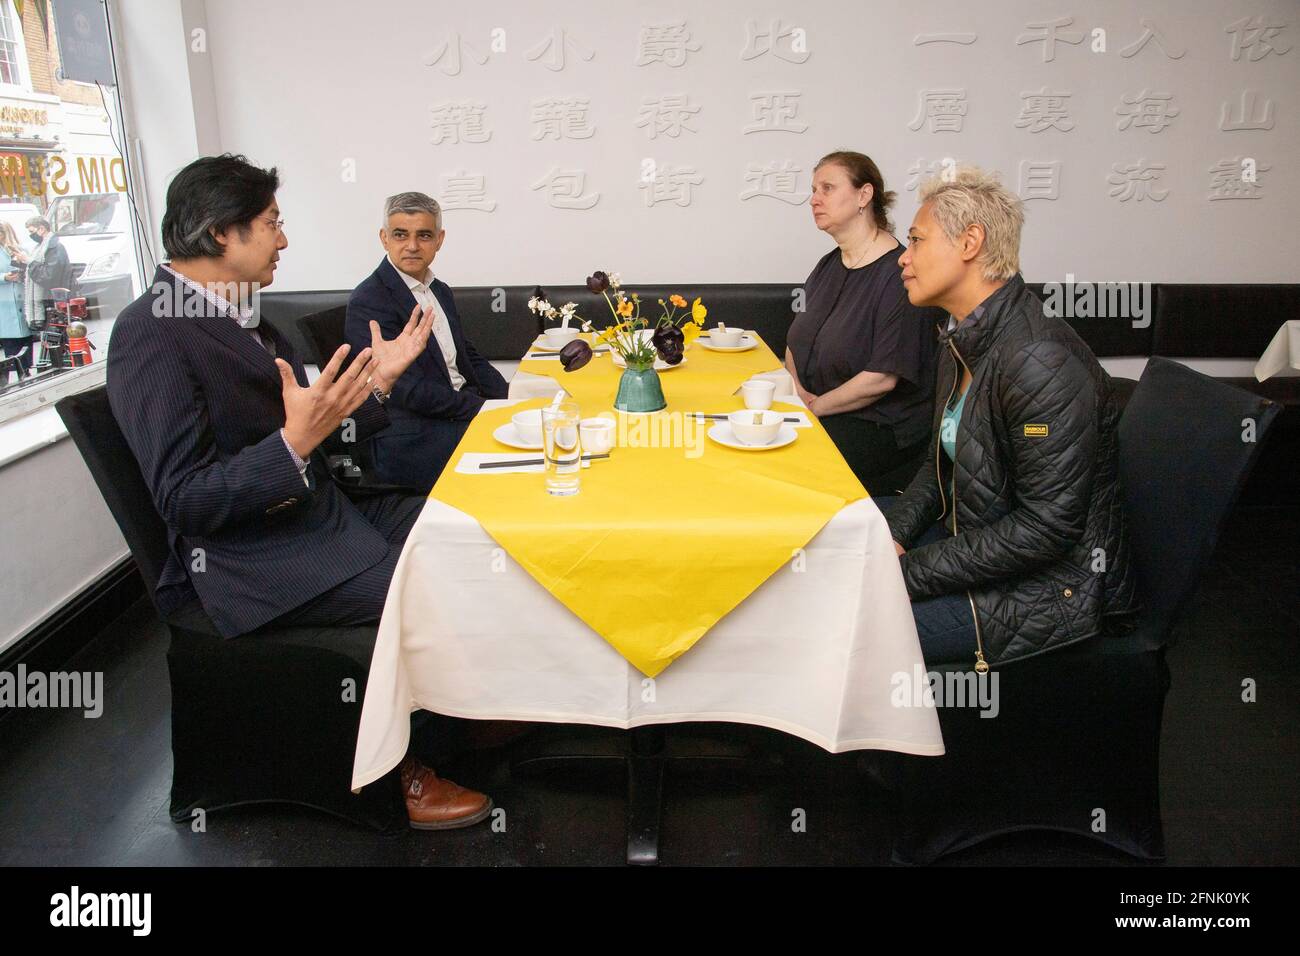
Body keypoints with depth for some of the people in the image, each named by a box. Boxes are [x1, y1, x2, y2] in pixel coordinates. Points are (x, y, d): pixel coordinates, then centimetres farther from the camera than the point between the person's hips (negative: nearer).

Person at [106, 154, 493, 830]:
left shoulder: (241, 314, 10)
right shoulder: (151, 332, -18)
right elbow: (184, 501, -22)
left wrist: (376, 381, 3)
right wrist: (295, 440, -33)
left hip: (316, 514, 9)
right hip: (249, 559, -9)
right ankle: (405, 770, 5)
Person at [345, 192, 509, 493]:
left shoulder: (440, 290, 15)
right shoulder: (368, 302, -12)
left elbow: (469, 357, 18)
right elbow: (409, 391, -18)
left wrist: (508, 399, 0)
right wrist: (487, 408, -18)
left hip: (464, 409, 8)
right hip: (412, 442, -8)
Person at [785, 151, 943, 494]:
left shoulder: (898, 275, -16)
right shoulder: (828, 266, 12)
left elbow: (882, 377, -20)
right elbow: (796, 341, 17)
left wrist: (816, 405, -11)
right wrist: (795, 387, -4)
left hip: (884, 426, -7)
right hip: (823, 412, 8)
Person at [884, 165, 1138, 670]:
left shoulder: (1042, 365, -26)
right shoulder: (962, 342, 5)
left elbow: (1046, 527, -27)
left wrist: (909, 570, -23)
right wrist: (893, 537, -4)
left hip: (1049, 585, -9)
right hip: (972, 537, 9)